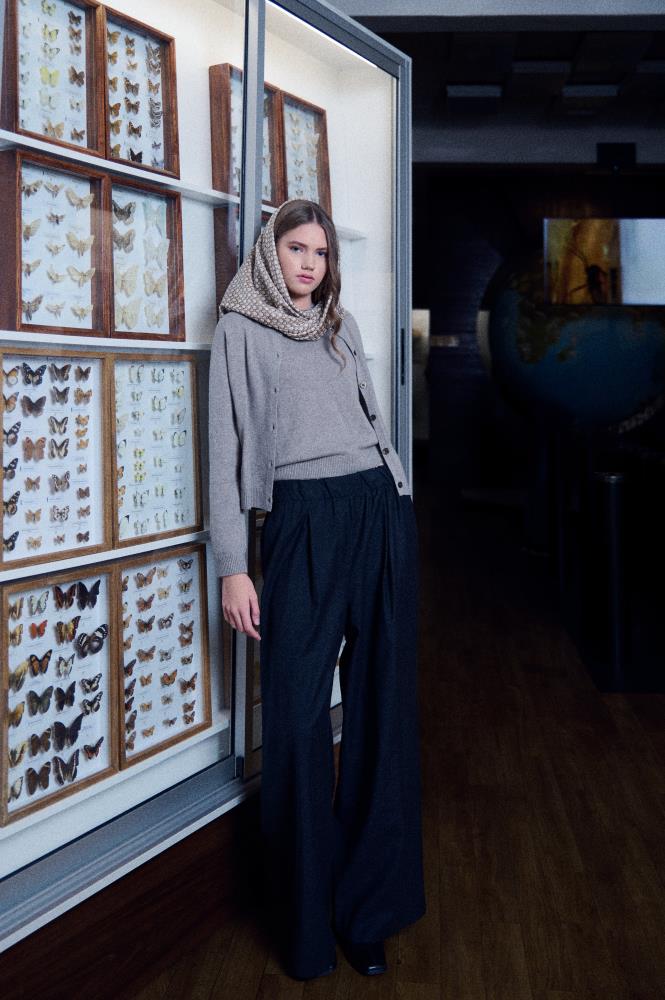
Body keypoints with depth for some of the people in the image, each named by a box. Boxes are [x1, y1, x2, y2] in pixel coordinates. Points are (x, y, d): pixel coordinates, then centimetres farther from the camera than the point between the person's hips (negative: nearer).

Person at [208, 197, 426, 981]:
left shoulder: (342, 324, 19)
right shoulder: (240, 330, 6)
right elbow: (228, 443, 0)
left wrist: (397, 504, 14)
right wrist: (233, 566, -6)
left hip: (380, 511, 5)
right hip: (304, 519, -4)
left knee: (381, 704, 4)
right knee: (297, 711, -4)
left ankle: (368, 909, 18)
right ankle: (308, 923, 13)